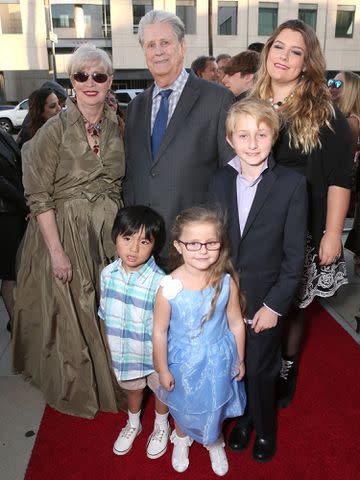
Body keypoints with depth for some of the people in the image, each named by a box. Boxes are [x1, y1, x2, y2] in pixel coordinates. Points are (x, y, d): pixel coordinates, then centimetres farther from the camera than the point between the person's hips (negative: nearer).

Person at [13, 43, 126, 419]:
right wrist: (56, 250, -16)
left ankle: (110, 382, 37)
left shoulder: (117, 127, 4)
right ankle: (76, 390, 35)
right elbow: (39, 195, -11)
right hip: (64, 231, -3)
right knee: (71, 314, 9)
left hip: (109, 232, 4)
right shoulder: (55, 128, -10)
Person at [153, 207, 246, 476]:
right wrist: (163, 370, -5)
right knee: (183, 405, 26)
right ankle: (182, 438, 60)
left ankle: (214, 442, 58)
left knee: (215, 405, 25)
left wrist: (239, 360, 4)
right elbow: (160, 332, -15)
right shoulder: (169, 288, -27)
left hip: (217, 359, 1)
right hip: (182, 361, -1)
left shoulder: (227, 282, -21)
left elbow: (236, 323, -7)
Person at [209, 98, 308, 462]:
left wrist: (274, 305, -11)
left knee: (260, 371, 11)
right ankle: (243, 418, 45)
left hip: (265, 301, -3)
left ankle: (265, 429, 40)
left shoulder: (292, 184, -11)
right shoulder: (220, 181, 0)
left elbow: (294, 255, -9)